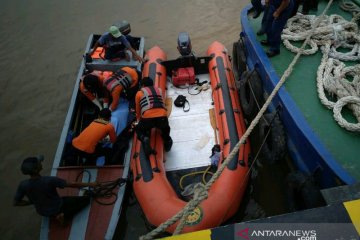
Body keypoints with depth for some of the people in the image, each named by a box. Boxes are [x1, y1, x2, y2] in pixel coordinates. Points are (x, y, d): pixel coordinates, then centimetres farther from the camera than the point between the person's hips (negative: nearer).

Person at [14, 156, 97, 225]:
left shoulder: (23, 185, -22)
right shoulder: (49, 180, -35)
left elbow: (16, 202, -9)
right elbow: (71, 184, -27)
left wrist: (32, 202, 5)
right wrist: (89, 184, -16)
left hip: (42, 212, 5)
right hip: (57, 208, -5)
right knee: (87, 198, 0)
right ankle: (64, 215, -6)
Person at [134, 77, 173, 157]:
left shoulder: (139, 93, 21)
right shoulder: (159, 90, 28)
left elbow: (138, 110, 31)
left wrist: (138, 120, 50)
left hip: (148, 118, -3)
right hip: (162, 116, 3)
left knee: (138, 129, 27)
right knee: (165, 128, 36)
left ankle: (145, 139, -4)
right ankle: (167, 139, 7)